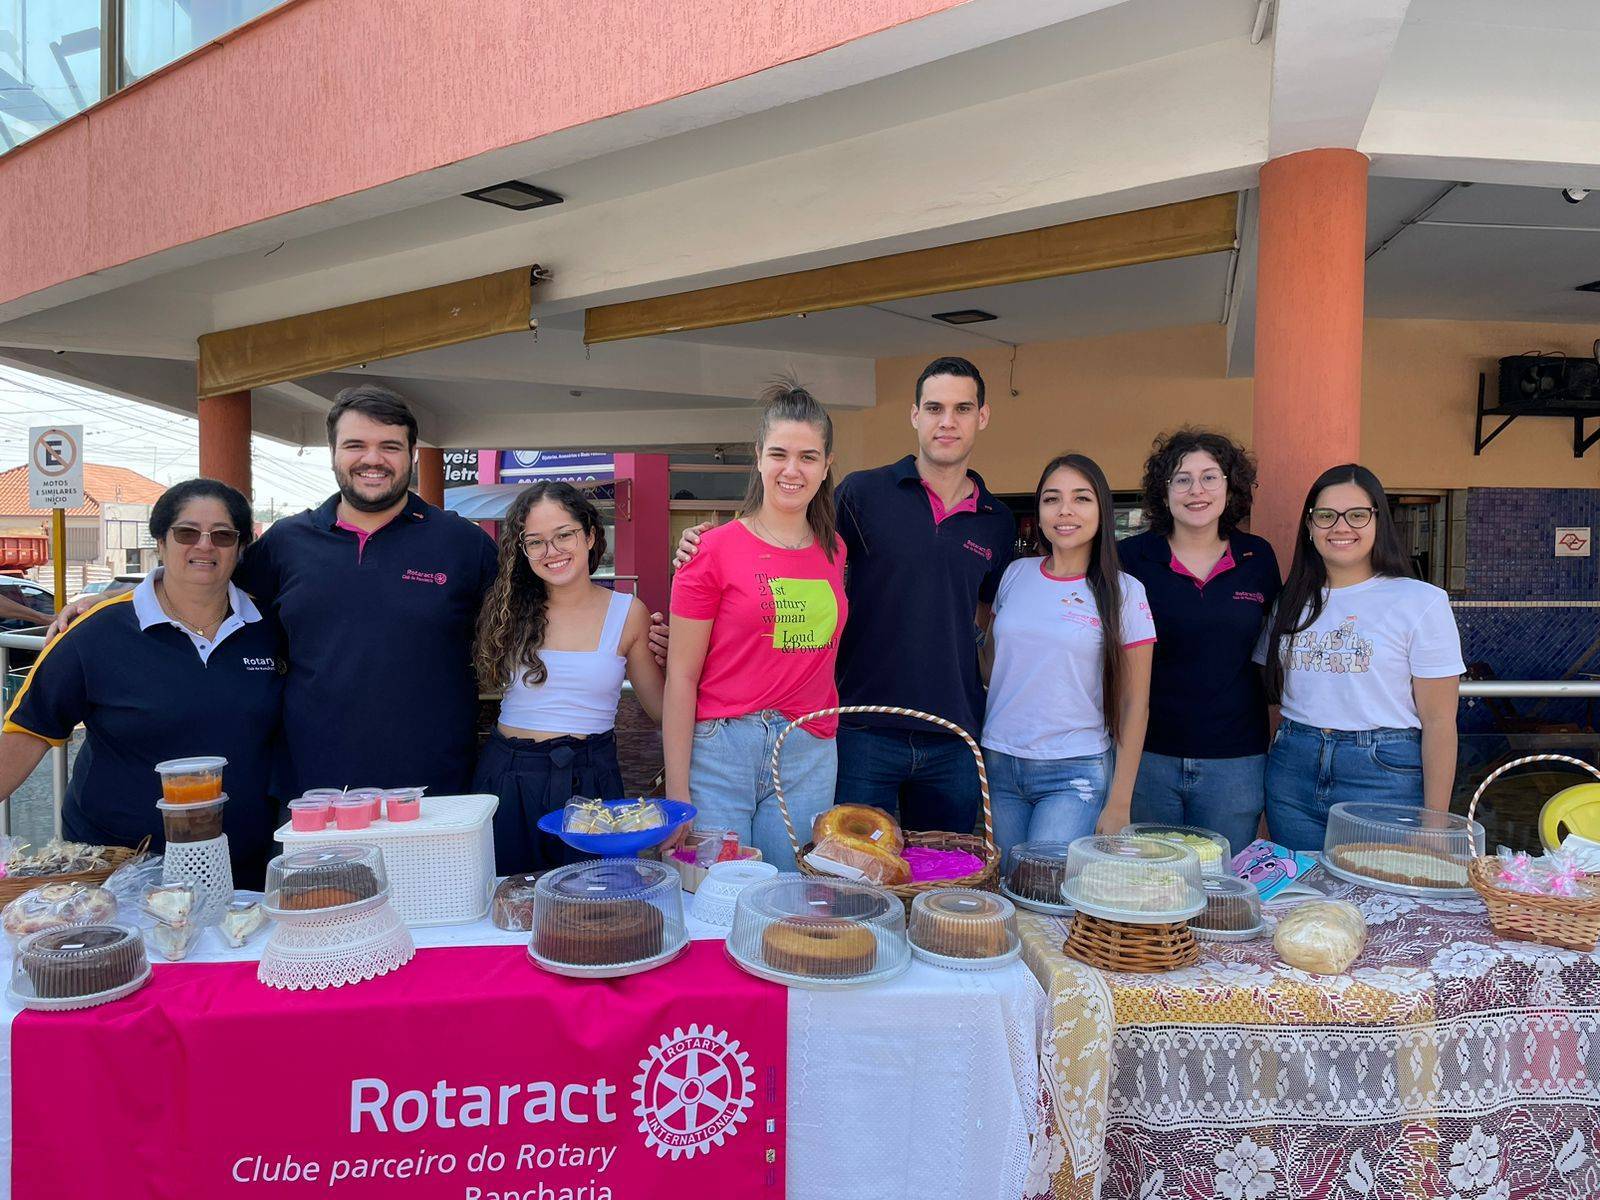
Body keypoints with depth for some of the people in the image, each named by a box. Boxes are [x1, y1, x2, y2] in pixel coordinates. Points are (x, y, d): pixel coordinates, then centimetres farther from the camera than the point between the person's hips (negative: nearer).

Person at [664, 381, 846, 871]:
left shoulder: (835, 552, 8)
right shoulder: (714, 550, -5)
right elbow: (681, 677, -6)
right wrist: (677, 792, -9)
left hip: (809, 756, 4)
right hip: (721, 751, -4)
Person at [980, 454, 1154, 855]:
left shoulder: (1125, 592, -3)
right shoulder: (1016, 574, 6)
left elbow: (1134, 705, -2)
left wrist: (1119, 803, -5)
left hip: (1075, 774, -3)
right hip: (998, 765, 3)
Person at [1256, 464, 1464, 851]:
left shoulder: (1421, 601, -4)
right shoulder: (1292, 601, 9)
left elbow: (1439, 721, -6)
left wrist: (1435, 821, -9)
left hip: (1384, 776, -3)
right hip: (1293, 773, 4)